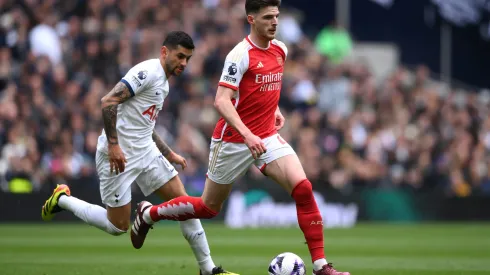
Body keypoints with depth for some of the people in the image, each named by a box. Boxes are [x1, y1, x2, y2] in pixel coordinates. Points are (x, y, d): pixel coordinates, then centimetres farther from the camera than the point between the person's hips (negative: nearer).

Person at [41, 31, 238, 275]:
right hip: (118, 155, -9)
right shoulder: (148, 72, -16)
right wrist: (113, 145, -27)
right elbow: (108, 101, -24)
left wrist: (170, 155, 24)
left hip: (145, 152, 9)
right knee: (118, 226, -2)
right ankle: (62, 200, 19)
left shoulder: (163, 84, 15)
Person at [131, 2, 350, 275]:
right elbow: (222, 101, -26)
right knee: (209, 207, 10)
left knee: (303, 188, -16)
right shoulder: (240, 55, -18)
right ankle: (148, 213, 36)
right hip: (233, 140, -5)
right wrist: (247, 135, -36)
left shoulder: (280, 50, 4)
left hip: (268, 137, 5)